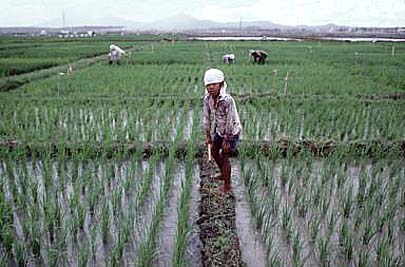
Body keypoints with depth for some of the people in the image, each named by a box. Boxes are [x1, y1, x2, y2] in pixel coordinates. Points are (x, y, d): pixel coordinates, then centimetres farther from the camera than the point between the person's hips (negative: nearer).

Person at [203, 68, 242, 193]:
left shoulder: (227, 100, -33)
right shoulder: (207, 98, -13)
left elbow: (230, 121, -27)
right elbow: (206, 117, -4)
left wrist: (227, 140, -21)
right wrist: (208, 136, 0)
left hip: (232, 131, -7)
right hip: (219, 129, 7)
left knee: (224, 156, -4)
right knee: (214, 151, 19)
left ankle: (227, 187, 12)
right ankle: (223, 173, 46)